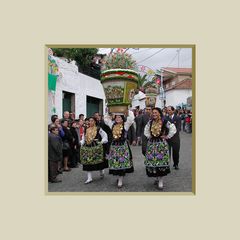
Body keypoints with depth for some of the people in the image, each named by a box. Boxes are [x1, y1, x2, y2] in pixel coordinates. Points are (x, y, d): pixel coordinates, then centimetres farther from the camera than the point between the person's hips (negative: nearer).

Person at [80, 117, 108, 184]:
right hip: (87, 147, 4)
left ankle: (101, 172, 31)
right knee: (87, 162, -1)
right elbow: (84, 138, 20)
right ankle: (89, 178, 5)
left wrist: (102, 142, -9)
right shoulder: (86, 130, 14)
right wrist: (82, 144, 5)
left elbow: (105, 135, 2)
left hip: (96, 147, -4)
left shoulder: (98, 129, 0)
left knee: (98, 161, 0)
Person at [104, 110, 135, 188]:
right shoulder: (112, 124, 11)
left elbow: (131, 117, -13)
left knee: (122, 162, -3)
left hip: (123, 145, -4)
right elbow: (106, 118, 22)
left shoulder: (125, 125, -2)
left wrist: (128, 110, -2)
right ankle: (119, 177, 22)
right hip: (114, 145, 5)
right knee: (115, 162, 6)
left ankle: (120, 180, 4)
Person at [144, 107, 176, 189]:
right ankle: (157, 178, 21)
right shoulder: (150, 122, 6)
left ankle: (161, 180, 3)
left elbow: (173, 129, -3)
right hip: (151, 143, 4)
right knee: (152, 161, 4)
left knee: (161, 161, -5)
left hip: (161, 144, -4)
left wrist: (167, 137, -3)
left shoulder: (164, 122, -8)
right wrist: (149, 136, 11)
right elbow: (146, 130, 22)